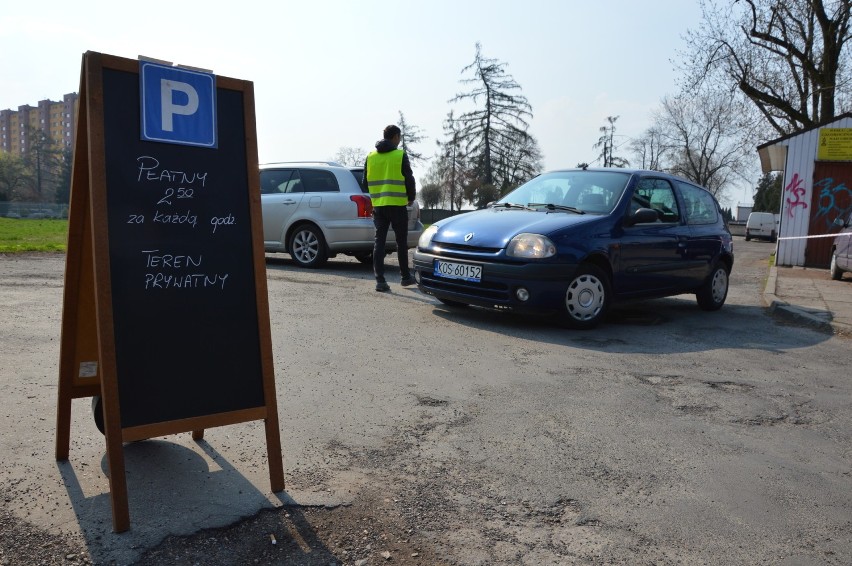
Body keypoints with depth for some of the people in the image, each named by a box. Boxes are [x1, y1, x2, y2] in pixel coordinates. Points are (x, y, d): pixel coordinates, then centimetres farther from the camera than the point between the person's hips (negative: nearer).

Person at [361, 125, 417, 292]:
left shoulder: (371, 156, 8)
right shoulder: (400, 155, -6)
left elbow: (365, 182, 12)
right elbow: (409, 179, -5)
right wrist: (411, 198, 11)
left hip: (378, 205, 4)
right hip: (397, 205, -4)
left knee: (379, 242, 3)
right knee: (401, 242, 9)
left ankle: (380, 280, -3)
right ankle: (405, 277, 19)